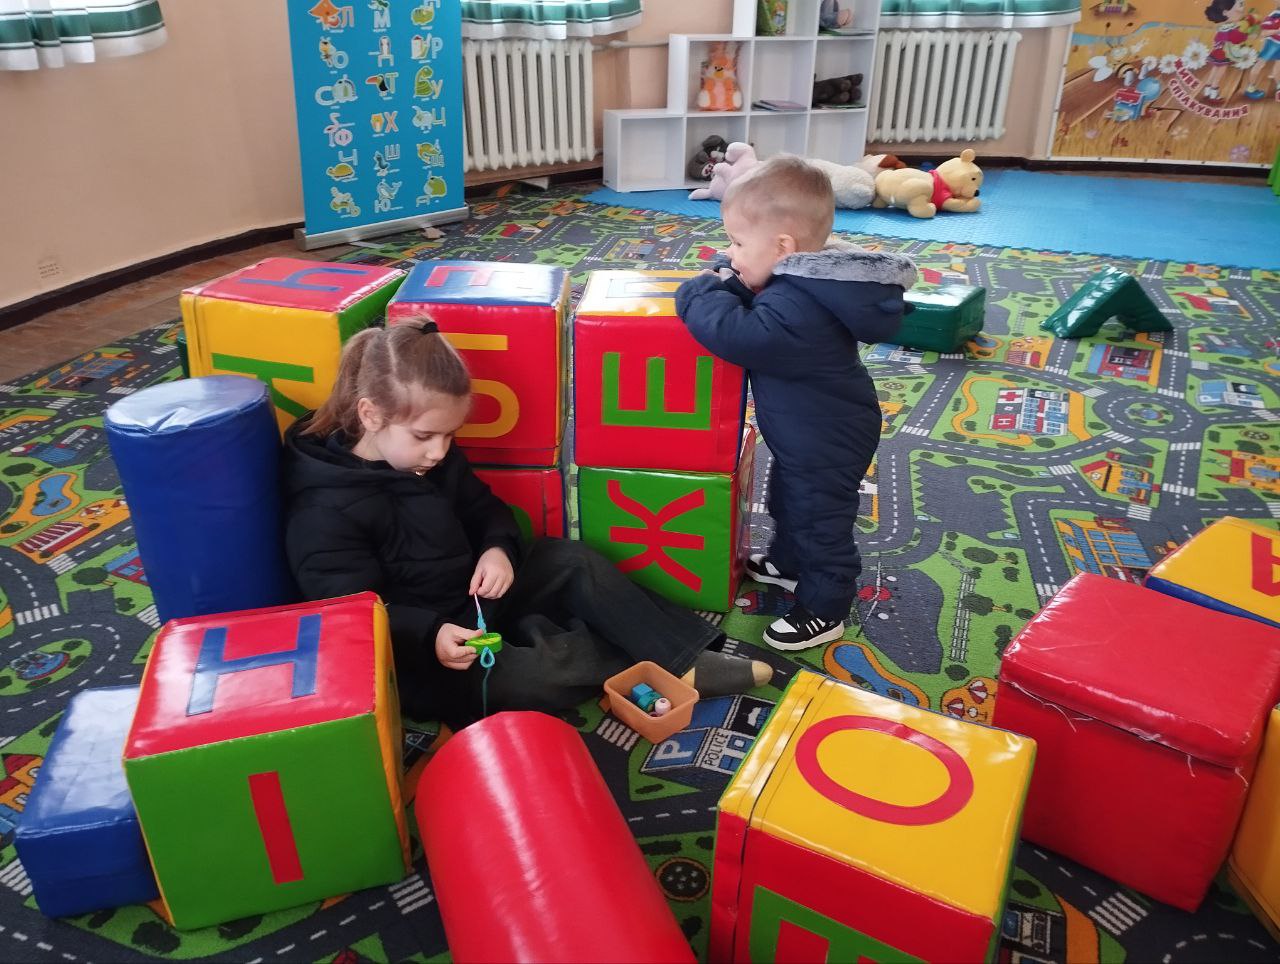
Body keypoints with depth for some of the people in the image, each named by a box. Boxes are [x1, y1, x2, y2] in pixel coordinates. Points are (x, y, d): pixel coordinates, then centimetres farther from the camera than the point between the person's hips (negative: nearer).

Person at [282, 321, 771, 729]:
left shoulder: (432, 455, 1)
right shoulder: (325, 512, -25)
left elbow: (485, 508, 11)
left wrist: (498, 548, -11)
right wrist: (430, 635, -38)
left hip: (473, 603, 9)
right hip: (415, 659, -8)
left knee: (571, 560, -3)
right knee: (536, 672, -29)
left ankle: (687, 660, -5)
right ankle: (654, 669, -2)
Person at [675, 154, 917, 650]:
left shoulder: (796, 309, -38)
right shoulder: (805, 279, -6)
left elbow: (738, 335, -46)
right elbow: (753, 297, 10)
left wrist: (701, 292, -28)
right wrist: (724, 287, -13)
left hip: (827, 444, -10)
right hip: (807, 433, 10)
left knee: (821, 522, 9)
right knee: (789, 501, 30)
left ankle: (824, 611, 29)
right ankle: (789, 562, 54)